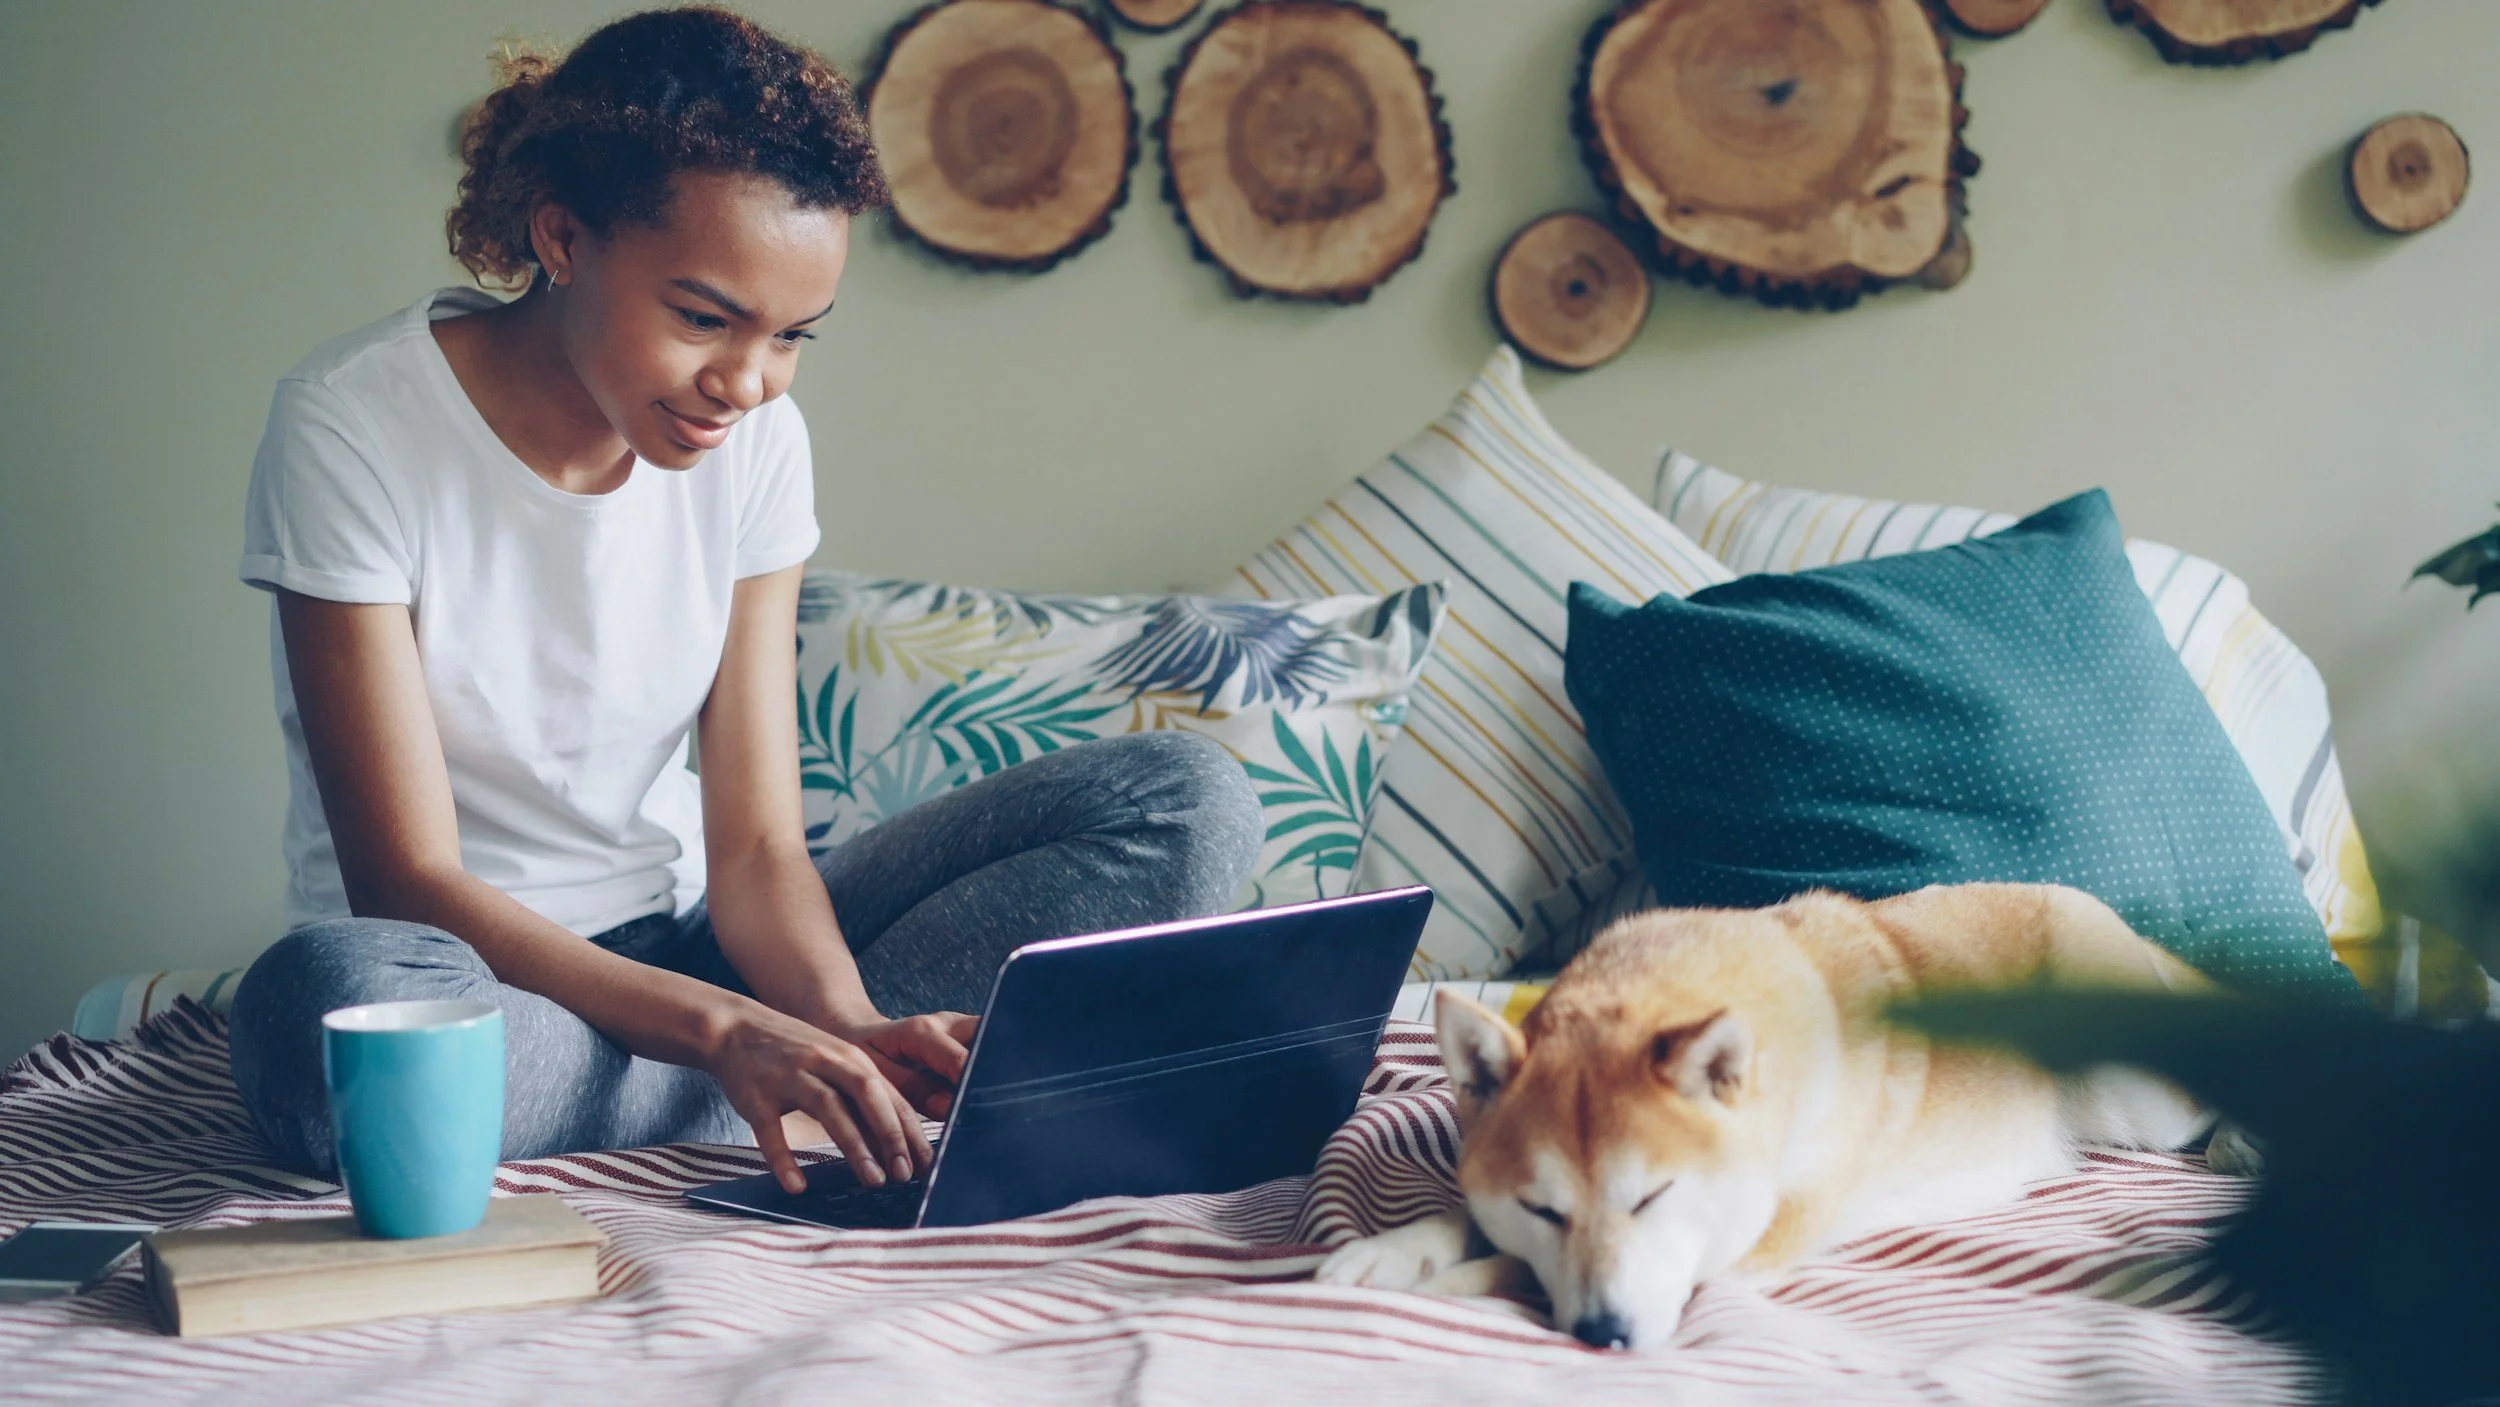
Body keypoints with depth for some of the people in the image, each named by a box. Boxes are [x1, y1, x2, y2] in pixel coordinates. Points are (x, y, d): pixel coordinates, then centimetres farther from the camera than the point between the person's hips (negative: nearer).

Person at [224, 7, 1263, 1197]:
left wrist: (844, 1027, -28)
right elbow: (405, 883, -22)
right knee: (324, 999, -43)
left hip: (689, 945, 4)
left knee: (1181, 799, -8)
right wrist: (725, 1030, -36)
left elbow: (755, 842, -5)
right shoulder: (350, 428, -18)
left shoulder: (758, 444, -3)